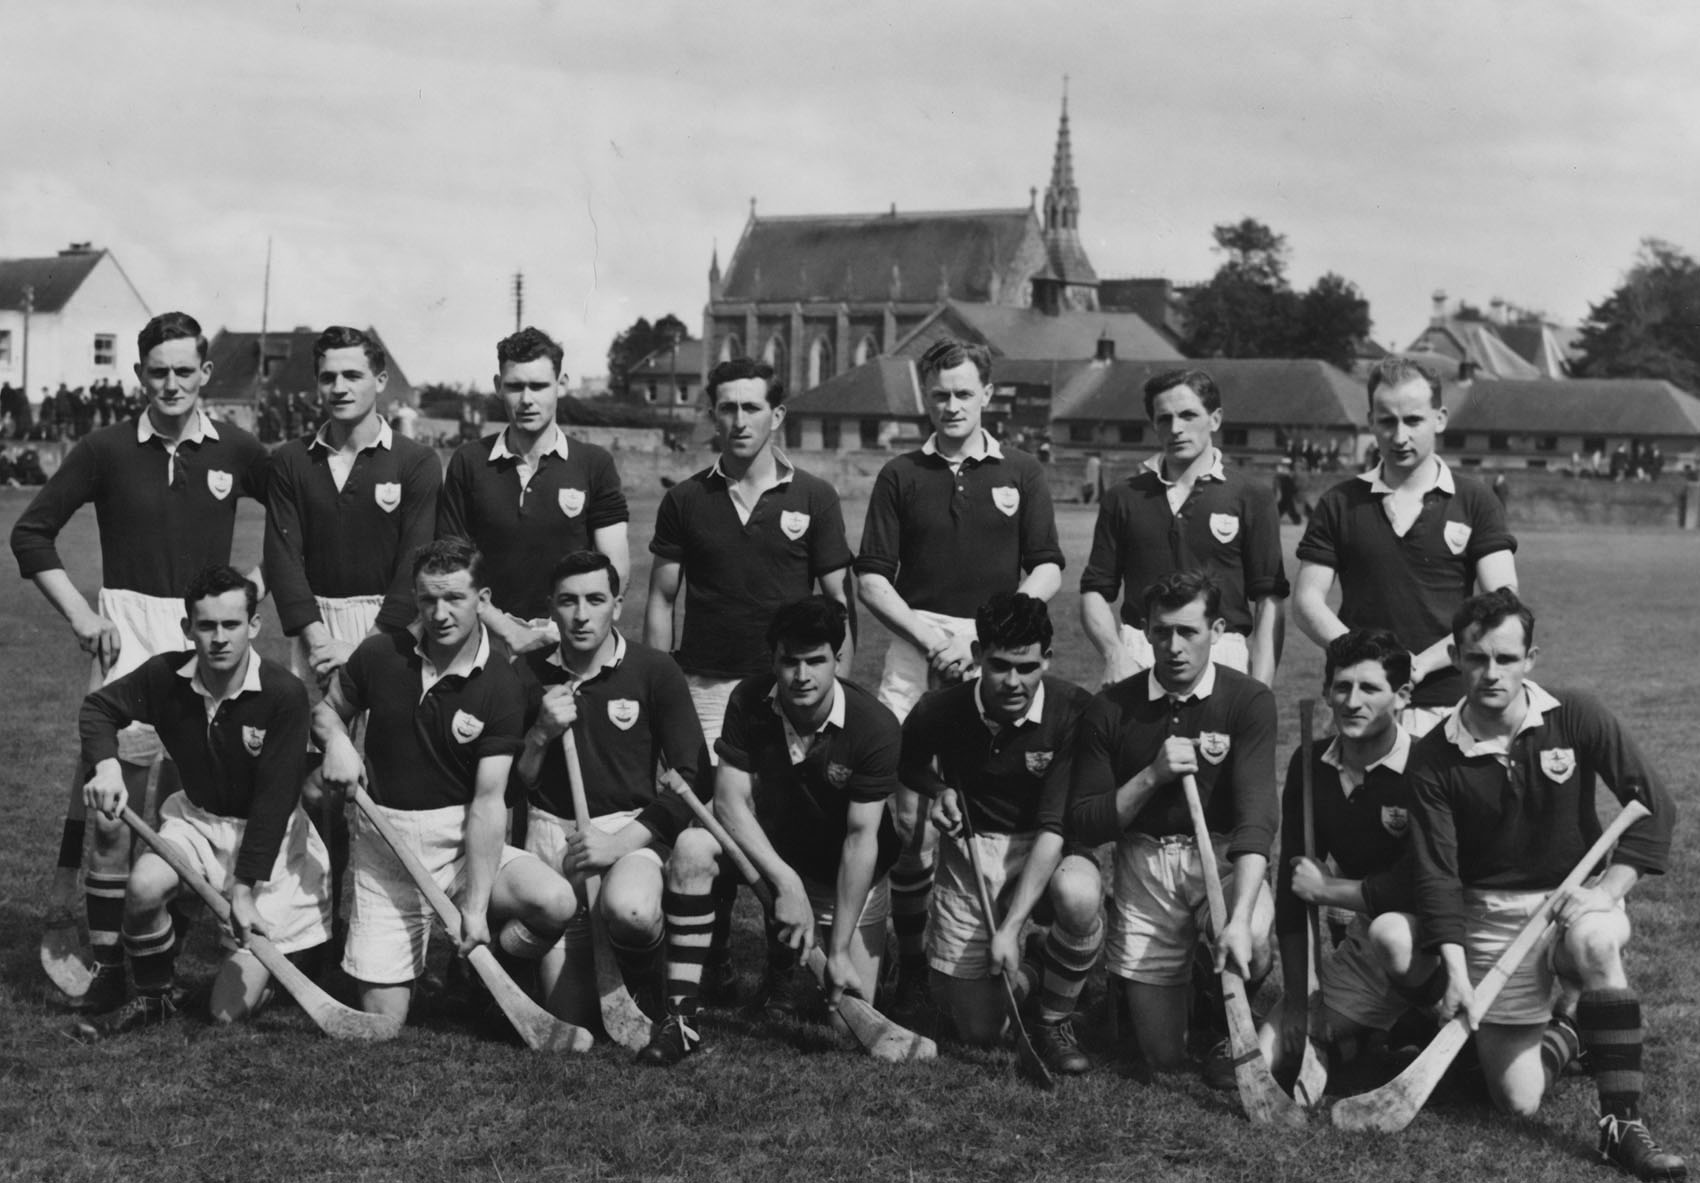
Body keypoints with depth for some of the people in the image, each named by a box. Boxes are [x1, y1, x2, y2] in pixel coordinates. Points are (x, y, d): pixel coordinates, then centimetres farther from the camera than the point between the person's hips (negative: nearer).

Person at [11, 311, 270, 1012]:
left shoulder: (236, 452, 4)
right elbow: (31, 533, 7)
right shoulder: (106, 450, 2)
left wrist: (259, 582, 2)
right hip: (127, 630, -1)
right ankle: (106, 959, 1)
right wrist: (78, 613, -1)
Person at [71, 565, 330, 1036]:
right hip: (198, 819, 4)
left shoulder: (284, 694, -25)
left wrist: (245, 890, -25)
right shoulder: (166, 676, -12)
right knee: (144, 885, -31)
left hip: (269, 837, -4)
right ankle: (153, 997, -1)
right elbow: (98, 707, 5)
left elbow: (273, 798, -24)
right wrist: (106, 767, -16)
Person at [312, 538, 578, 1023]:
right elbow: (326, 709, 15)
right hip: (384, 848, 1)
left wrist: (475, 906, -25)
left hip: (462, 841, -1)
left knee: (555, 901, -30)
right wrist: (336, 741, -11)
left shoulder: (501, 687, -12)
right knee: (383, 1016, -2)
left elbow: (488, 801, -18)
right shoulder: (380, 655, -4)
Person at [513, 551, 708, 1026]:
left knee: (630, 911, -37)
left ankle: (649, 987, -2)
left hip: (632, 826, -2)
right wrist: (540, 735, -11)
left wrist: (621, 842, -14)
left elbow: (692, 779, -5)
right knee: (571, 1016, -7)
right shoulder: (528, 675, 4)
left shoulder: (654, 671, -3)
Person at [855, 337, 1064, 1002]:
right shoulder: (900, 476, 12)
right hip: (916, 650, 0)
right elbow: (870, 578, 8)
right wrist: (930, 637, -6)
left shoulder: (1021, 474, 12)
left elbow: (1047, 570, 7)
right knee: (911, 811, -6)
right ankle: (911, 962, 5)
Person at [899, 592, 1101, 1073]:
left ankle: (1055, 1020, -8)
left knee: (1079, 897, -38)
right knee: (979, 1026, -7)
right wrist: (937, 791, -10)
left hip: (1049, 851, -1)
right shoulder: (939, 712, -13)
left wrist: (1011, 926, -29)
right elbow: (907, 767, 14)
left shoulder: (1074, 711, -20)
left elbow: (1054, 826, -23)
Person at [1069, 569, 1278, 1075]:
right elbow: (1084, 824, -2)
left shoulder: (1249, 700, -9)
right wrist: (1152, 776, -18)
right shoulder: (1112, 708, -3)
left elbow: (1256, 812, -21)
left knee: (1252, 942, -35)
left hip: (1224, 856, -1)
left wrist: (1239, 917, -35)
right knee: (1164, 1055, -2)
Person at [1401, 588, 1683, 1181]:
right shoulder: (1433, 759, -8)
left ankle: (1623, 1126, -27)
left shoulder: (1575, 718, -8)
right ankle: (1566, 1033, 28)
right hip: (1490, 918, 0)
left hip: (1575, 903, 0)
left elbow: (1654, 804, -6)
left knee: (1594, 940, -39)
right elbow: (1438, 872, -9)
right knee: (1517, 1100, -8)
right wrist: (1456, 971, -21)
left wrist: (1606, 890, -18)